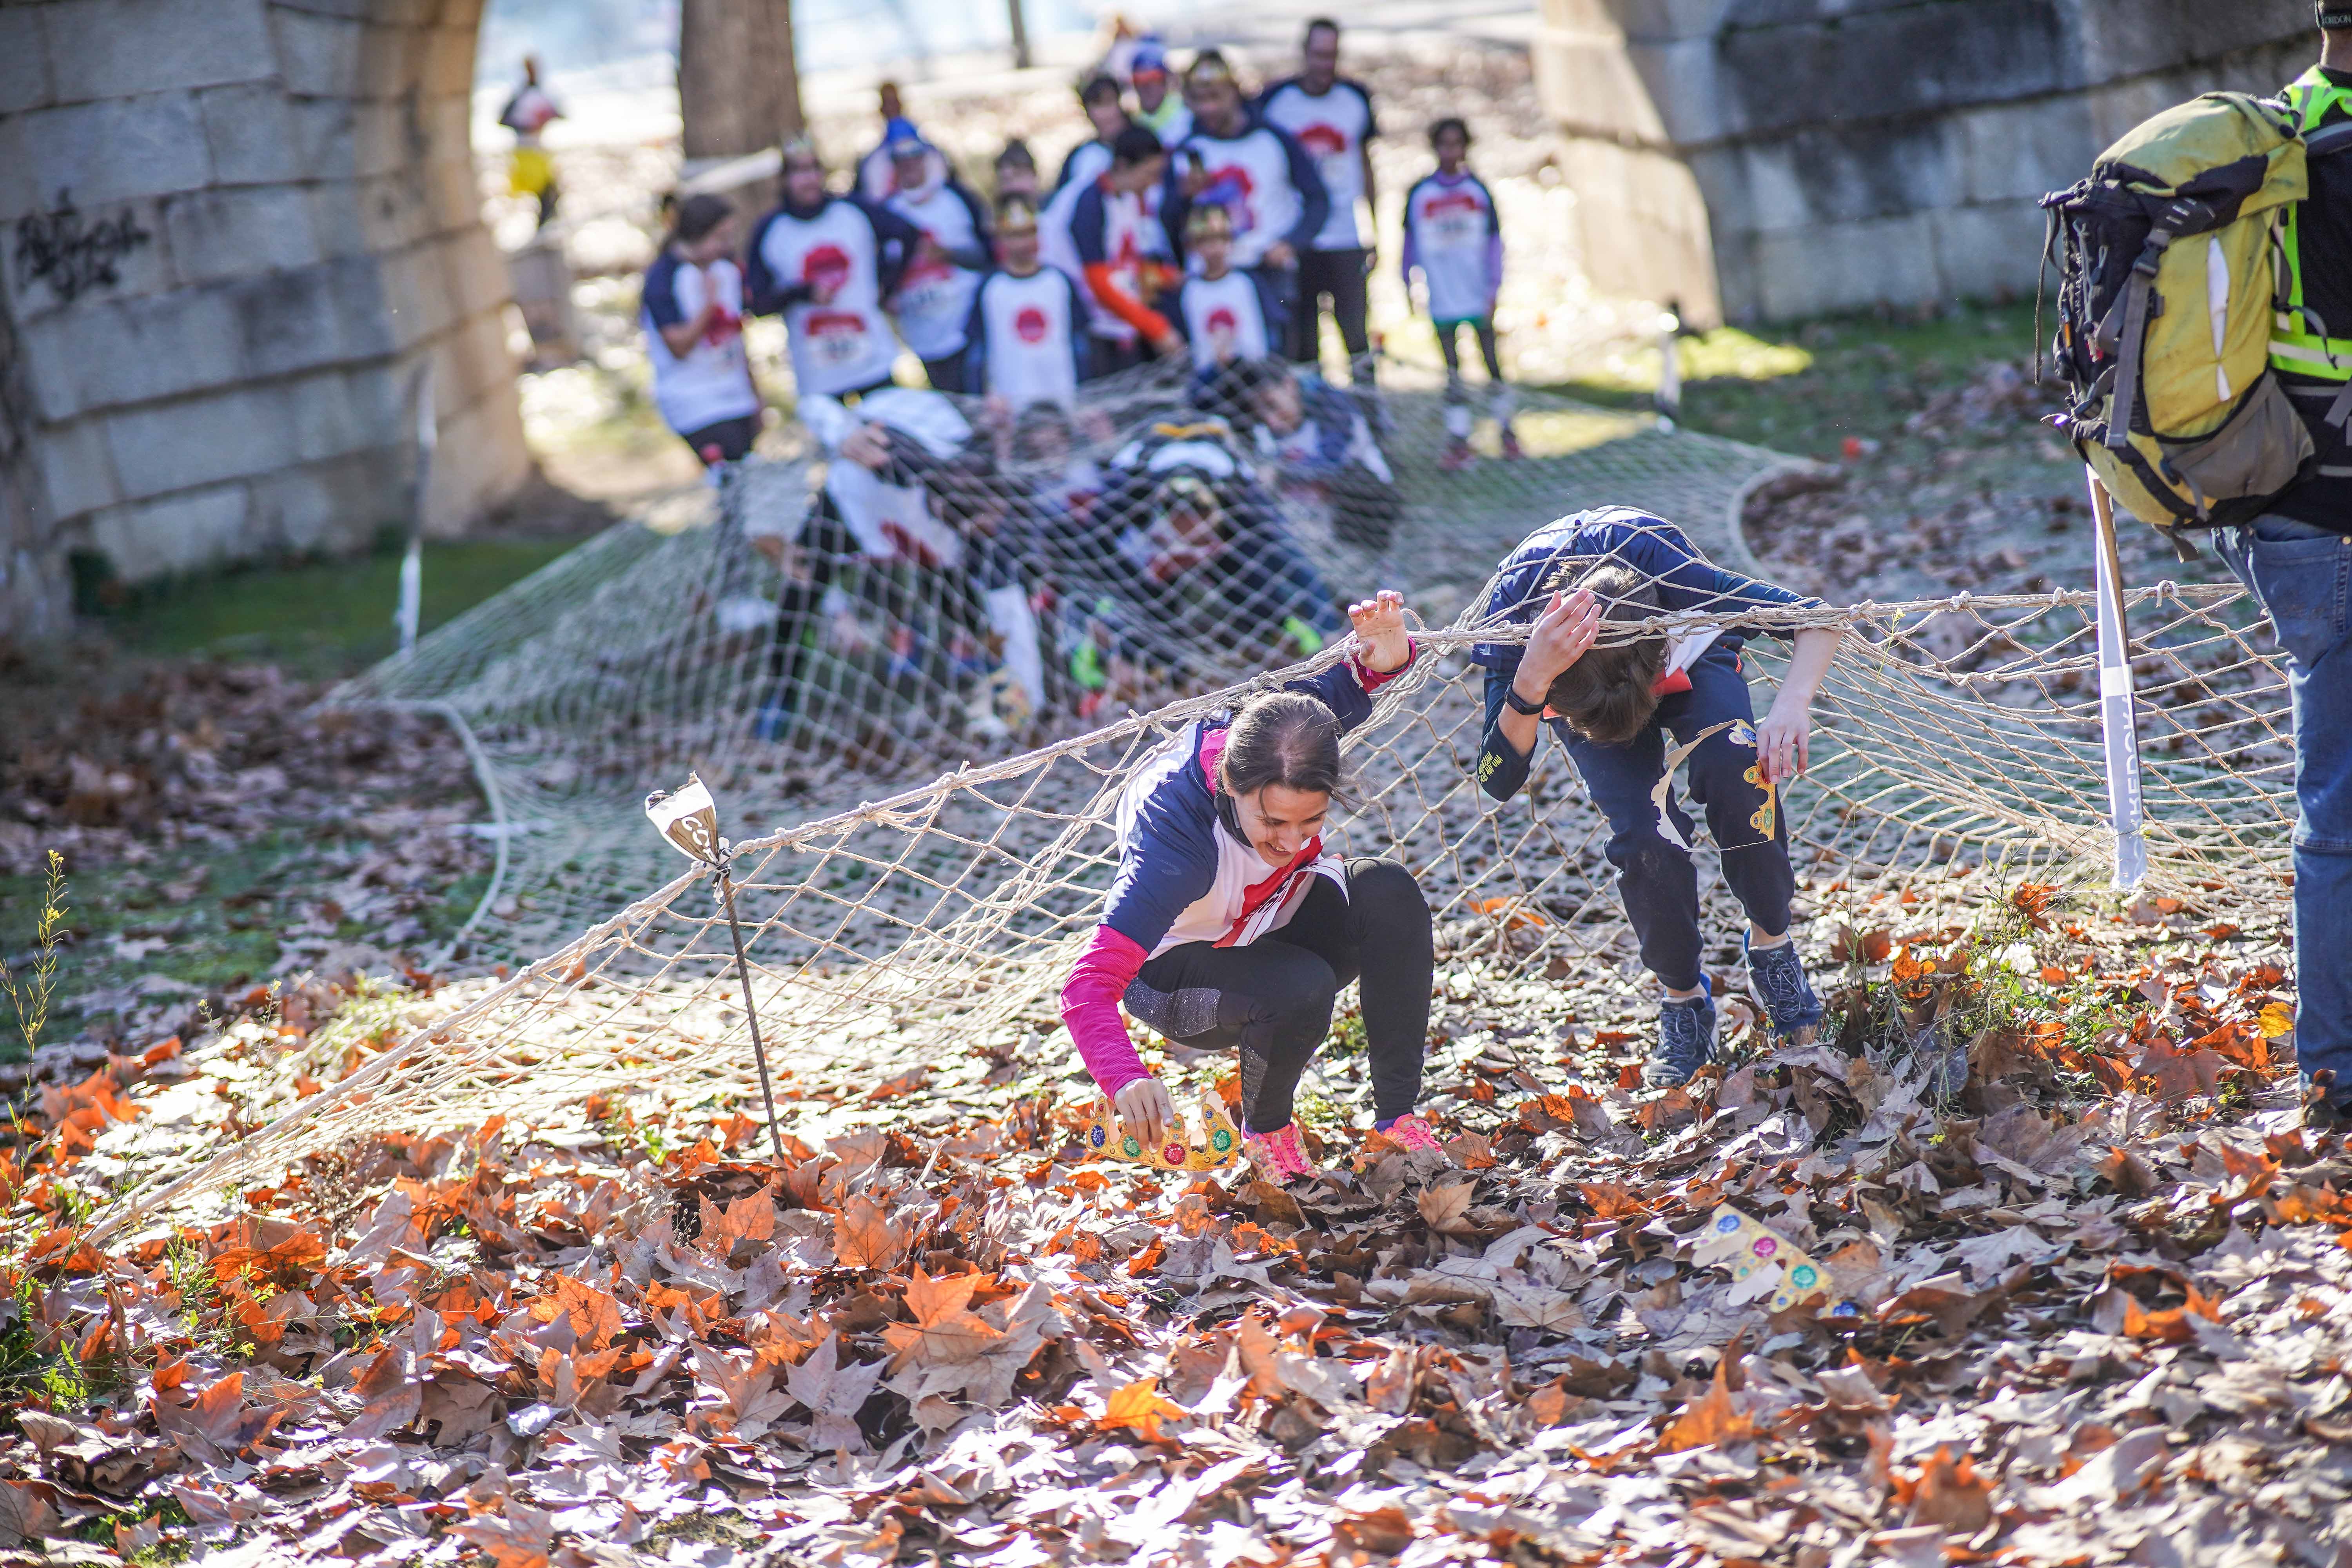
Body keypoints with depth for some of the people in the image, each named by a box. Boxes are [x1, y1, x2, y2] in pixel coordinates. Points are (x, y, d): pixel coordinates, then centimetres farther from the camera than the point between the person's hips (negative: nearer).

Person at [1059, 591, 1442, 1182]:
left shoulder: (1295, 728, -27)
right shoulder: (1176, 840, -42)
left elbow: (1361, 678, -6)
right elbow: (1088, 987, -47)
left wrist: (1386, 651, -33)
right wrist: (1128, 1080, -66)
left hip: (1278, 926, 5)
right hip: (1183, 971, -5)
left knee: (1389, 891, -25)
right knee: (1301, 989, -36)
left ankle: (1398, 1115, -14)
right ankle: (1265, 1129, -3)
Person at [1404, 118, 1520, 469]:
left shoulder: (1478, 191, 0)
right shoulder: (1419, 195, 1)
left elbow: (1494, 242, 2)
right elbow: (1411, 242, 12)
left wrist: (1493, 291, -4)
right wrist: (1408, 283, 12)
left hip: (1478, 297, 0)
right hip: (1442, 299, 0)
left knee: (1493, 363, 6)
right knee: (1452, 371, 1)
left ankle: (1506, 429, 21)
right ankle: (1458, 442, 3)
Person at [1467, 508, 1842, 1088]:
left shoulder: (1655, 560, -42)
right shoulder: (1507, 618, -39)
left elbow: (1817, 619, -34)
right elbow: (1499, 781, -39)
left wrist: (1792, 706, -54)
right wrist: (1531, 682, -56)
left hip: (1690, 655, 0)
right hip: (1579, 690, 0)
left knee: (1733, 763, -33)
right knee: (1645, 839, -26)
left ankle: (1770, 942, -8)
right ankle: (1684, 1002, 2)